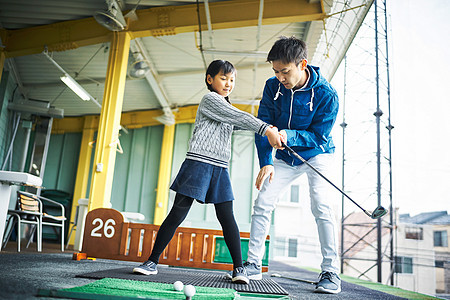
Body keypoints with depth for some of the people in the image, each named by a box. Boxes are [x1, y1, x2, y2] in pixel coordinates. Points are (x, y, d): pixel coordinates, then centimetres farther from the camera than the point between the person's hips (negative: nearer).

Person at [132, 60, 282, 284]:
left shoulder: (226, 108, 26)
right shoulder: (210, 99, -2)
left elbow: (240, 124, 18)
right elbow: (240, 117, -13)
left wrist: (270, 129, 6)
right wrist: (266, 129, -20)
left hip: (220, 169, 7)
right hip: (199, 163, -7)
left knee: (227, 216, 1)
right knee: (178, 213, -5)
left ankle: (239, 267, 5)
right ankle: (152, 261, 5)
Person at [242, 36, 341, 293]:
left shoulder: (326, 94, -22)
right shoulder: (273, 87, -12)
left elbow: (319, 136, -20)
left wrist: (289, 135, -36)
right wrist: (266, 162, -17)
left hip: (317, 154, -4)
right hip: (286, 158, 4)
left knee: (320, 204, -22)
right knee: (262, 203, -3)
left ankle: (331, 272, -12)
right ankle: (254, 264, 9)